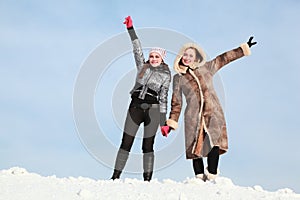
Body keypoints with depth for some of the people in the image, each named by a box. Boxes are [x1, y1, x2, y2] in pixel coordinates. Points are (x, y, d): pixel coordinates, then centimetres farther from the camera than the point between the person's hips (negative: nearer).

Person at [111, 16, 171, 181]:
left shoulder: (165, 75, 6)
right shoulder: (142, 67, 14)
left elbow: (163, 99, 4)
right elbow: (137, 49, 7)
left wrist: (163, 122, -1)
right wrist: (130, 29, -1)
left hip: (152, 110, -2)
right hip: (135, 107, 2)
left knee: (148, 146, -1)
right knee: (126, 143, -2)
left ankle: (147, 179, 3)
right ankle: (116, 176, 0)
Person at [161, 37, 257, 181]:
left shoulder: (205, 68, 16)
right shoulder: (178, 78, 16)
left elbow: (224, 58, 21)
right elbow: (176, 103, 19)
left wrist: (244, 48, 21)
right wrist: (171, 123, 13)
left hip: (213, 113, 0)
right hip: (193, 116, 1)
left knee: (215, 143, -20)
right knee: (196, 147, -6)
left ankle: (212, 176, -18)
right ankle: (199, 177, 0)